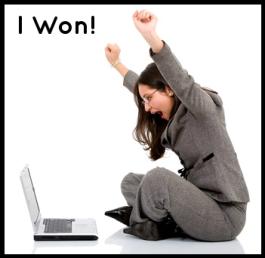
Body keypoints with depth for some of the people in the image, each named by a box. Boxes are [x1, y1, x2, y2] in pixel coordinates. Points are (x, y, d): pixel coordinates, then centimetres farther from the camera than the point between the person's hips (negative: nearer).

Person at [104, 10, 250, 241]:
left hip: (224, 215, -9)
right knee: (130, 182, 9)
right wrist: (117, 63, 39)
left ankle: (144, 225, 0)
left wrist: (151, 36, -48)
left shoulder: (204, 107, -12)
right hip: (200, 199, 9)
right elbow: (142, 86, 31)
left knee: (157, 177, -28)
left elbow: (184, 83, -34)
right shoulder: (175, 116, 13)